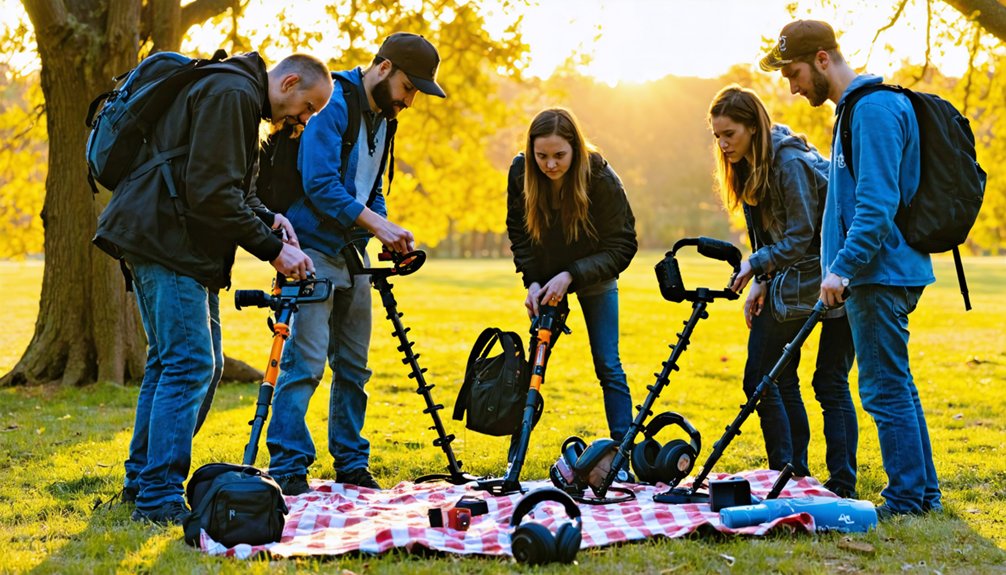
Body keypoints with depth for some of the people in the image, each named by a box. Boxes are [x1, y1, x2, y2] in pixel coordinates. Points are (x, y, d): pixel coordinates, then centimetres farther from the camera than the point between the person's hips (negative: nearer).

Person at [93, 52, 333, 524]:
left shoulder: (233, 92, 21)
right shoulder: (232, 93, -14)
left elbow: (221, 185, 26)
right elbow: (211, 192, -21)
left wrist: (265, 218, 9)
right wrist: (271, 248, -17)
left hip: (162, 240, 11)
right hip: (166, 240, -11)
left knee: (169, 360, 15)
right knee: (189, 364, -12)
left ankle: (141, 479, 23)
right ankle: (159, 496, -10)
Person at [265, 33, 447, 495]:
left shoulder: (383, 119, 14)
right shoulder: (333, 105, -14)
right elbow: (320, 183, -22)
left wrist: (390, 233, 2)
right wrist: (377, 224, -23)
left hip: (353, 253, 9)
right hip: (314, 250, -9)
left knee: (353, 365, 11)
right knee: (306, 360, -12)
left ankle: (351, 463, 19)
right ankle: (287, 468, -6)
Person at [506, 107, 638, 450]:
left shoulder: (600, 178, -27)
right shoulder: (520, 172, -18)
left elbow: (622, 247, -20)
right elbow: (518, 233, -2)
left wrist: (570, 276, -29)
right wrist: (532, 280, -13)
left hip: (593, 277, -2)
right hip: (545, 280, 3)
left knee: (608, 366, -5)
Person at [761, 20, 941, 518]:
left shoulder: (874, 108, -15)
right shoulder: (856, 107, 17)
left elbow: (878, 202, -23)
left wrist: (843, 266, -25)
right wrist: (841, 269, 22)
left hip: (879, 272, -10)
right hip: (880, 271, 10)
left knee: (885, 389, -5)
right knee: (895, 386, 14)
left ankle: (906, 500, 1)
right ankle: (923, 493, 21)